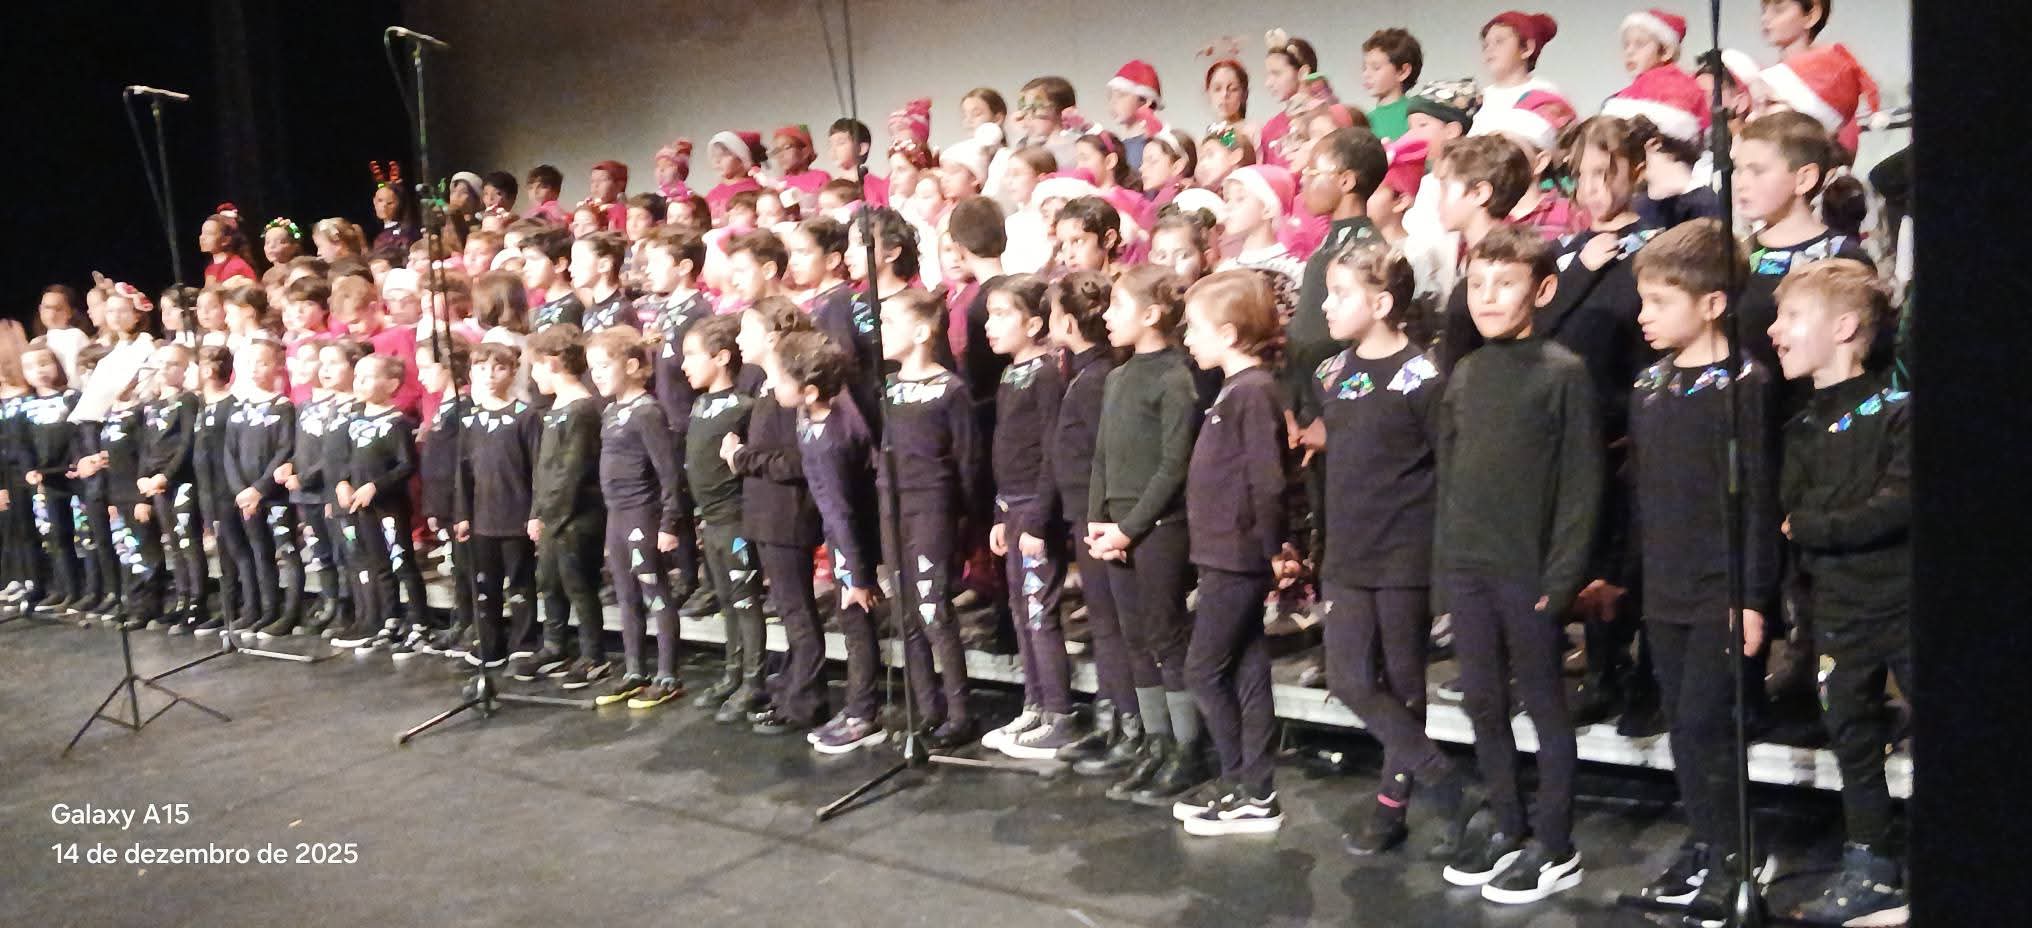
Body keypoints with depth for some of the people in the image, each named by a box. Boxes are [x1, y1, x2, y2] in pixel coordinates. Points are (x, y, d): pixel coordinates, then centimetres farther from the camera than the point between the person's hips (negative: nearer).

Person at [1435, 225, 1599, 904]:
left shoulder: (1563, 373, -7)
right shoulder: (1463, 376, 9)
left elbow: (1582, 484, -9)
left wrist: (1563, 574, -13)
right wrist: (1443, 565, 9)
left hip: (1528, 570, -5)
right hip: (1465, 567, 5)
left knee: (1544, 706, 5)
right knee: (1483, 703, 13)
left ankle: (1555, 849, 16)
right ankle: (1506, 826, 28)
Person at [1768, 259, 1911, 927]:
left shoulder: (1898, 409, -11)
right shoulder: (1804, 427, 8)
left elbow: (1897, 506, -21)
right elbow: (1788, 513, 4)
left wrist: (1809, 527, -14)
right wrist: (1810, 581, -12)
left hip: (1904, 604, -6)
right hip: (1839, 615, 6)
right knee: (1853, 739, 13)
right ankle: (1870, 869, 25)